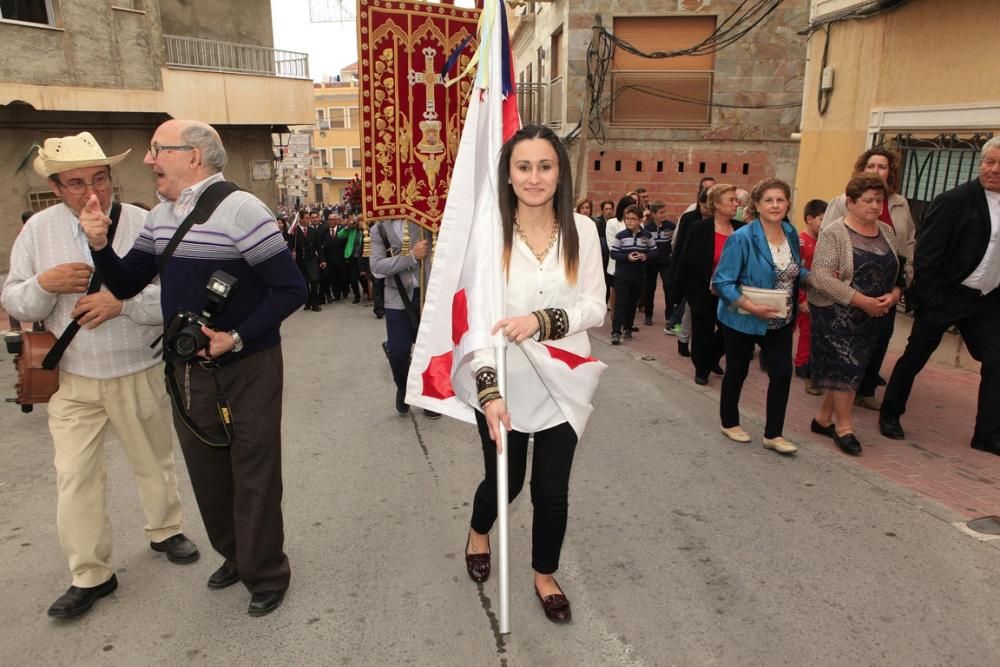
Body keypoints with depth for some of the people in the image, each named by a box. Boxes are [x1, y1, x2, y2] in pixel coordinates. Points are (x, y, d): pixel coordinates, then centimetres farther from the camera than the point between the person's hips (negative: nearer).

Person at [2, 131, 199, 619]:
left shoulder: (144, 224, -9)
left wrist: (122, 302, -26)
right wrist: (46, 283, -18)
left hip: (139, 373, -1)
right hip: (72, 379, 2)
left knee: (154, 461, 16)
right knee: (74, 476, 4)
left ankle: (165, 531, 41)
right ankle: (90, 575, 20)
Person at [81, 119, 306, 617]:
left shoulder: (239, 209, -16)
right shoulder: (159, 217, 8)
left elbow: (291, 289, -18)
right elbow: (127, 284, 12)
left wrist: (237, 337, -23)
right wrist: (99, 245, -6)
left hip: (246, 370, -7)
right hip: (187, 369, 8)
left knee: (253, 476, 5)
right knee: (207, 472, 19)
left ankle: (266, 574, 24)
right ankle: (234, 555, 40)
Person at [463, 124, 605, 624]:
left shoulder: (581, 231, -5)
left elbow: (596, 307, -4)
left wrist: (542, 320, -22)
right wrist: (488, 388, -24)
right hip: (505, 384, -1)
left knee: (553, 490, 12)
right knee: (504, 480, 18)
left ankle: (545, 574, 41)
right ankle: (478, 532, 54)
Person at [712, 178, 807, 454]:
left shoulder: (791, 234, 1)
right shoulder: (742, 238, -19)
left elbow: (796, 271, 16)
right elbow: (722, 282, -20)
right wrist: (751, 306, -29)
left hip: (781, 320, 5)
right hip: (743, 320, -5)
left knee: (782, 372, 0)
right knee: (737, 370, 11)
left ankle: (773, 434, 14)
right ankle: (729, 423, 33)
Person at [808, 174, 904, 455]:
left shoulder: (887, 232, 9)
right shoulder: (834, 233, -11)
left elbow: (896, 272, 15)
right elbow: (821, 277, -20)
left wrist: (894, 294, -7)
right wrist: (862, 301, -21)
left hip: (872, 316, 6)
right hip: (836, 313, -6)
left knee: (851, 368, 10)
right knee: (845, 366, -4)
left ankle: (823, 418, 24)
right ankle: (844, 426, 11)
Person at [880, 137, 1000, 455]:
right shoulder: (954, 200, -11)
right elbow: (926, 254, -14)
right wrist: (930, 300, -15)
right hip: (947, 297, -5)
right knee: (915, 357, 6)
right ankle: (890, 414, 24)